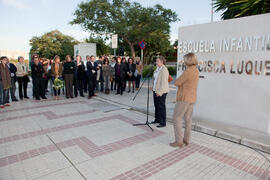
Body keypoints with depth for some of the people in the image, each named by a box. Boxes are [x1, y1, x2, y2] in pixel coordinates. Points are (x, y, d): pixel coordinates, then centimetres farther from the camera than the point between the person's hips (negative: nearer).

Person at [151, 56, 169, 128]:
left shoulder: (164, 70, -15)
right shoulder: (157, 69, 13)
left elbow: (164, 82, -20)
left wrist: (160, 92, -22)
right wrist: (154, 88, 16)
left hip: (161, 92, -9)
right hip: (155, 90, 9)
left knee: (161, 106, -2)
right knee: (156, 106, 15)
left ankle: (163, 122, 7)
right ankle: (157, 119, 29)